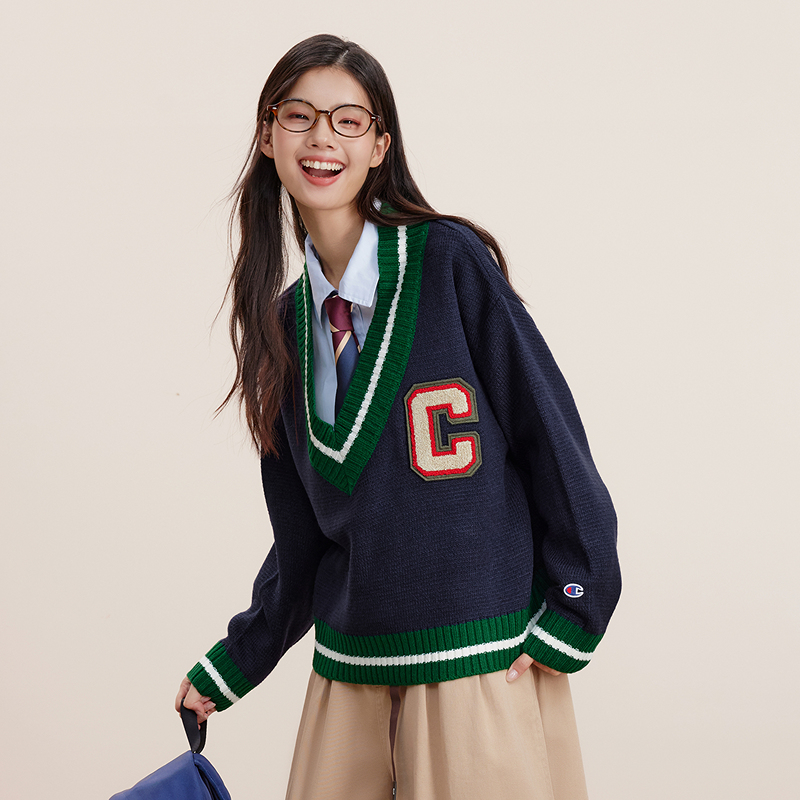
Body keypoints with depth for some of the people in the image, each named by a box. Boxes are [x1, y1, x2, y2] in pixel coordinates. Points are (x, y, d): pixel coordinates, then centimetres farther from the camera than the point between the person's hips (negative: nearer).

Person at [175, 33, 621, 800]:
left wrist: (574, 617, -8)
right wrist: (233, 663, 19)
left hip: (484, 660, -5)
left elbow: (550, 432, -7)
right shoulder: (286, 319, 8)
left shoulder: (450, 261, -8)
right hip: (347, 663, 5)